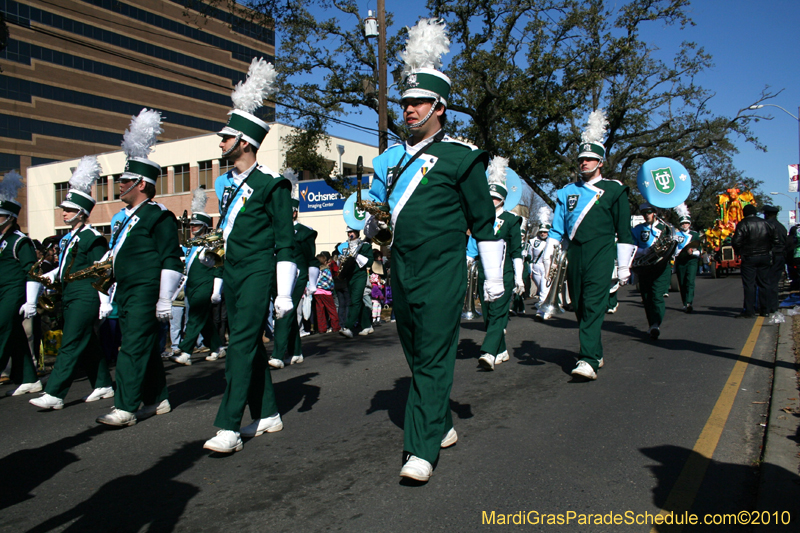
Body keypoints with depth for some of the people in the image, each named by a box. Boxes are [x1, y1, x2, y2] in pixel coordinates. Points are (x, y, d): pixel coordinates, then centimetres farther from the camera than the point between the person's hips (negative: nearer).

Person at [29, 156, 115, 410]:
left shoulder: (92, 238, -11)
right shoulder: (68, 238, 16)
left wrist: (104, 303, -16)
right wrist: (51, 275, 9)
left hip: (85, 298, -9)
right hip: (69, 296, 9)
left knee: (71, 345, -7)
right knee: (88, 344, 13)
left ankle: (54, 394, -5)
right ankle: (103, 386, 22)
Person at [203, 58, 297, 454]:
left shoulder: (271, 184, -9)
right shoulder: (226, 183, 14)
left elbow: (285, 243, -10)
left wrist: (284, 293, -13)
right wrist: (219, 278, 21)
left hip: (258, 273, -8)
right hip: (232, 272, 8)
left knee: (242, 344, -12)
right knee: (250, 344, 11)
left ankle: (229, 428, -9)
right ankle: (267, 416, 22)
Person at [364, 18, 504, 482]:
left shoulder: (461, 157, -4)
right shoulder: (392, 159, 13)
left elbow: (484, 220, -1)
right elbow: (377, 211, 22)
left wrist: (494, 278, -1)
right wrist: (373, 224, -1)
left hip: (441, 272, -7)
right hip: (402, 270, 7)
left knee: (434, 357, -7)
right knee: (416, 354, 15)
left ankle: (422, 449, -2)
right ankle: (444, 425, 33)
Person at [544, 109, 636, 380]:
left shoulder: (614, 190, 5)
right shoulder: (568, 192, 14)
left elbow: (624, 230, 5)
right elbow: (556, 227, 13)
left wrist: (624, 266, 1)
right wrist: (548, 256, 2)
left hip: (601, 253, -4)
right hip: (575, 254, 4)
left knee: (594, 306, -15)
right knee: (579, 307, 8)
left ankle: (589, 361, -21)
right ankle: (596, 354, 24)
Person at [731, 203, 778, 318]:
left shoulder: (743, 224, -8)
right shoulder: (765, 223, 7)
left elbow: (736, 241, -15)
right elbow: (775, 240, 10)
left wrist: (739, 251, 2)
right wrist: (767, 250, 19)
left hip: (749, 258, -5)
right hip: (765, 257, 5)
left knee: (749, 284, -4)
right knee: (764, 283, 12)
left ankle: (749, 311, -6)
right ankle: (765, 308, 18)